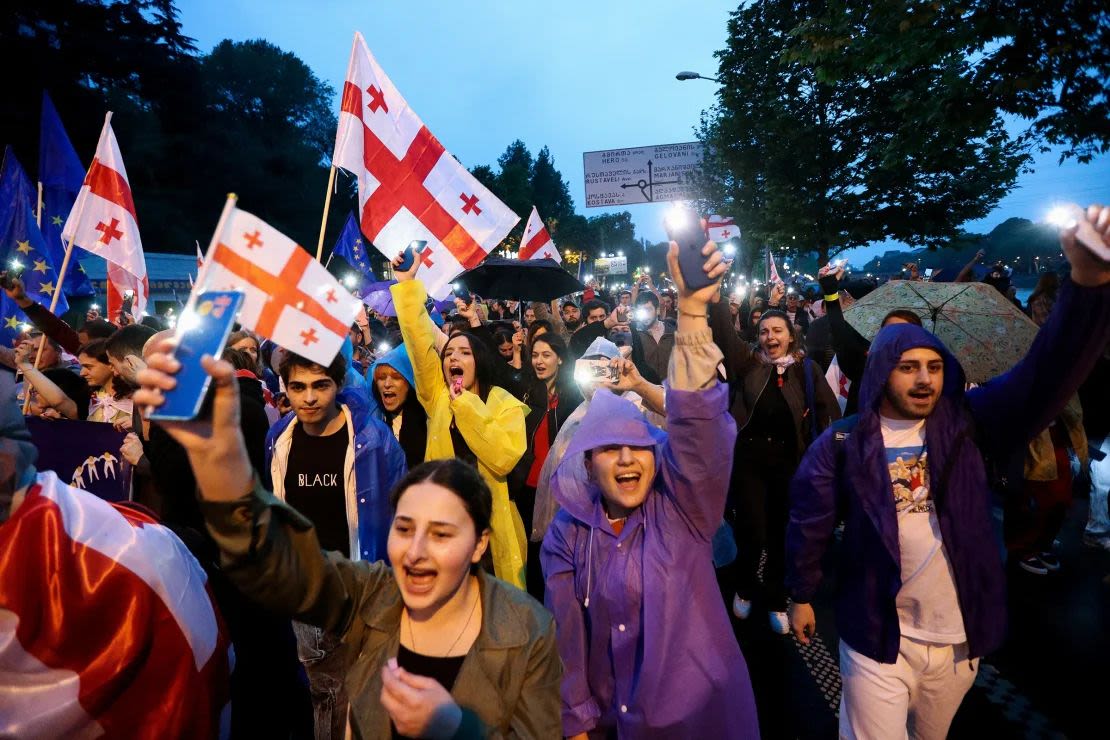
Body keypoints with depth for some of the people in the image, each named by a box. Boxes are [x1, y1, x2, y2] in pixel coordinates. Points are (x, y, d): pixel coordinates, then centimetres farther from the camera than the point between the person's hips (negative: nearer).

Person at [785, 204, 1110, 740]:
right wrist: (801, 595, 3)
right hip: (878, 637, -3)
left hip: (960, 636, 3)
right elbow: (809, 521, -4)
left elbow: (1046, 375, -20)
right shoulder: (843, 442, -12)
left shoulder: (967, 424, -7)